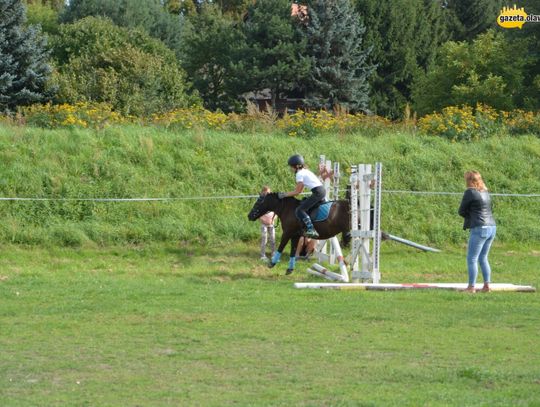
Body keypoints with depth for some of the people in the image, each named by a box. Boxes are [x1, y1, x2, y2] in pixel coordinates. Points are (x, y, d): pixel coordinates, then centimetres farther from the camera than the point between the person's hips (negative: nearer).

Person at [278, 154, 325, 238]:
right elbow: (300, 190, 25)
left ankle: (311, 230, -27)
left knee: (299, 210, -12)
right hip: (322, 191, 10)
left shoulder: (299, 174, -6)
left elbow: (297, 192, -5)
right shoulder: (305, 171, 23)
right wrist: (288, 194, 21)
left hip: (317, 193, -10)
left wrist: (284, 194, 3)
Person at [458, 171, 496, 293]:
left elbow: (461, 211, -3)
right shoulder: (485, 192, 14)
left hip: (479, 228, -8)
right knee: (483, 258, 16)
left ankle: (471, 287, -5)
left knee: (472, 259, -3)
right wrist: (473, 216, 9)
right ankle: (487, 285, 13)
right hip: (492, 227, 8)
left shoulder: (470, 192, -9)